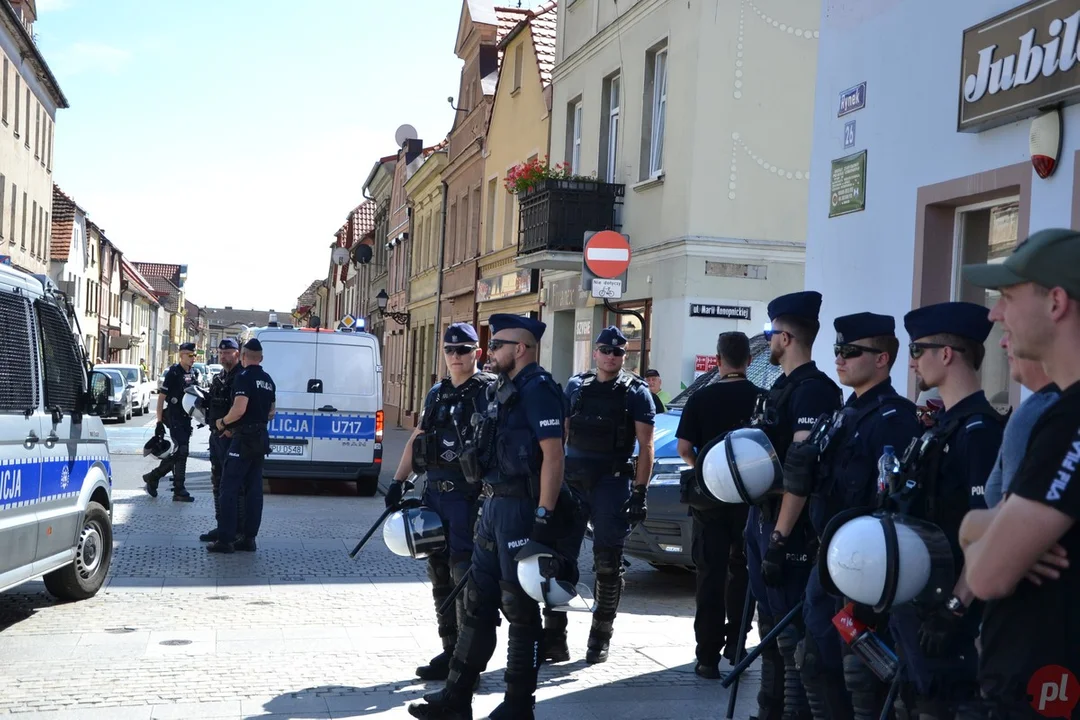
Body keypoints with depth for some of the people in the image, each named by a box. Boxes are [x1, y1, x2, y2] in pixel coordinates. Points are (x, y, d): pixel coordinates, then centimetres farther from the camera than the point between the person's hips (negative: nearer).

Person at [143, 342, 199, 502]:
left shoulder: (191, 374, 14)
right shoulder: (173, 373, -9)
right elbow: (161, 397, -11)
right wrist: (159, 422, -15)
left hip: (186, 418, 8)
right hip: (174, 418, -8)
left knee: (179, 453, 9)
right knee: (181, 452, -10)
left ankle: (152, 477, 23)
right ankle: (179, 491, -6)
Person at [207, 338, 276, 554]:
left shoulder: (244, 377, -12)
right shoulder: (268, 380, 14)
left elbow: (240, 409, -22)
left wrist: (223, 422, -7)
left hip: (244, 439, -8)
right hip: (261, 438, 8)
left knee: (229, 488, -4)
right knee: (253, 489, 9)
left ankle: (225, 539, -7)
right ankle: (249, 538, 10)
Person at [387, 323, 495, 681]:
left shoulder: (490, 392, -6)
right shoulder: (437, 393, 16)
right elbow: (416, 439, 22)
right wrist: (398, 481, 15)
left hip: (468, 495, -7)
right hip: (434, 492, 7)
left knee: (464, 576, -8)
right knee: (440, 574, 11)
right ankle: (450, 651, 20)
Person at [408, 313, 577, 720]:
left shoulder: (537, 389, -13)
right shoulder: (503, 389, 17)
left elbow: (553, 455, -20)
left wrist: (544, 517, -24)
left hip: (522, 508, -10)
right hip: (495, 505, 10)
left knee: (520, 609, -1)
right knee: (477, 601, 12)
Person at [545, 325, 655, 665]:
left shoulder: (636, 392, 1)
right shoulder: (576, 386, 12)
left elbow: (645, 447, -3)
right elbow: (561, 435, 16)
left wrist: (639, 492, -11)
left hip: (612, 484, -3)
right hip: (571, 481, 3)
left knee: (607, 564, 2)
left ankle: (600, 639, 13)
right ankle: (554, 637, 6)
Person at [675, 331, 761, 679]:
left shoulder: (701, 398, -6)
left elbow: (684, 448, -7)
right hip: (751, 496, 1)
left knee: (710, 575, 4)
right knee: (741, 571, 17)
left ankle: (708, 655, 3)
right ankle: (735, 645, 21)